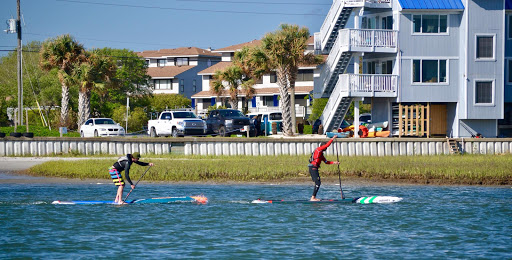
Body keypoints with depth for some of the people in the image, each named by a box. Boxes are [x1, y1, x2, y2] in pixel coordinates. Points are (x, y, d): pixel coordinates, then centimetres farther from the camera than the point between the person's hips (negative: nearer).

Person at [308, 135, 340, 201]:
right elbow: (327, 145, -13)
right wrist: (333, 139, -6)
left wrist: (334, 162, 20)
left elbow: (326, 161, 28)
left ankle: (313, 197, 12)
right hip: (313, 168, -10)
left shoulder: (321, 153, 24)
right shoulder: (318, 149, -4)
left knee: (318, 183, 13)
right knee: (318, 183, -13)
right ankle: (313, 198, -15)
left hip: (314, 168, 10)